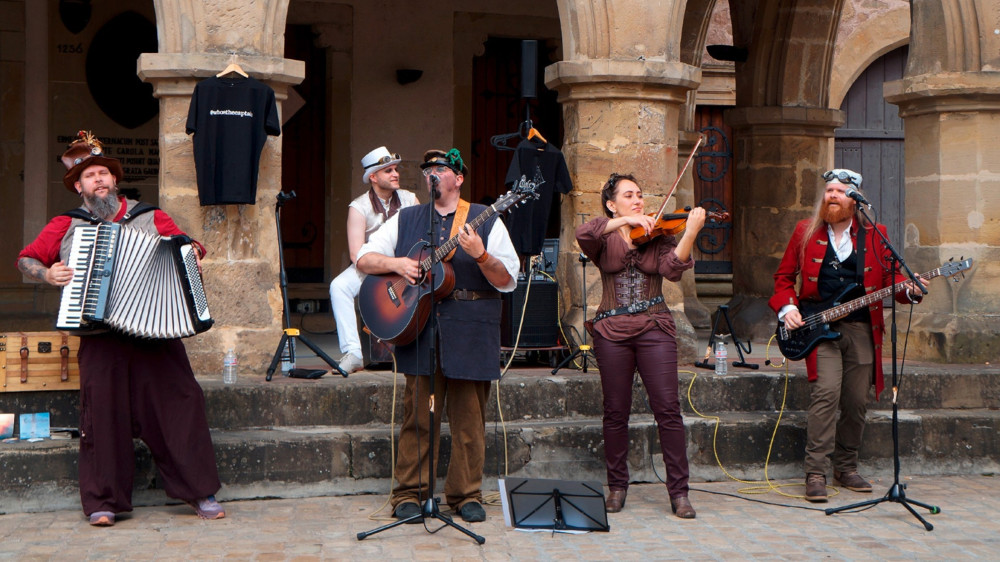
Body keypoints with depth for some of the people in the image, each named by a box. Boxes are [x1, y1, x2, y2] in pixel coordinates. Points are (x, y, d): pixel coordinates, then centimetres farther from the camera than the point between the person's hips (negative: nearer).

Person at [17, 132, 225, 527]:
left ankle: (199, 491, -1)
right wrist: (48, 274, -2)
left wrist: (192, 256, -5)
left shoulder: (151, 219, 14)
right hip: (100, 335, 0)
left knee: (179, 400, -8)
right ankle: (103, 501, -2)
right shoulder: (66, 227, 14)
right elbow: (26, 260, 18)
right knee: (103, 407, -10)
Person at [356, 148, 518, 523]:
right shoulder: (406, 220, 15)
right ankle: (409, 493, 11)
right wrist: (396, 263, -6)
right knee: (418, 415, 1)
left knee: (469, 418, 2)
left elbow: (508, 281, -2)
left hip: (470, 332, -1)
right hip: (418, 328, 2)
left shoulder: (486, 221, 6)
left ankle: (466, 495, 13)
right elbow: (364, 259, 12)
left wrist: (480, 255, -19)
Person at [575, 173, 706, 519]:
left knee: (668, 409, -7)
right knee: (616, 412, 4)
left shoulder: (658, 235, 10)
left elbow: (672, 269, -9)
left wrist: (690, 232, -21)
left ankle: (679, 491, -1)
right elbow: (583, 235, -16)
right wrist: (625, 221, -23)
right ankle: (617, 486, 18)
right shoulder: (604, 239, 9)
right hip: (612, 331, 0)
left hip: (654, 329, 0)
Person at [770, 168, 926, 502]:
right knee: (826, 392, -18)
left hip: (861, 328, 2)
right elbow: (784, 276, 12)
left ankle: (846, 467, 22)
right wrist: (786, 308, -4)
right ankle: (816, 473, -14)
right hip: (818, 327, -2)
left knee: (856, 402, 5)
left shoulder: (874, 235, 10)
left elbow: (890, 278, 9)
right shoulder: (806, 232, 8)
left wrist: (909, 290, -12)